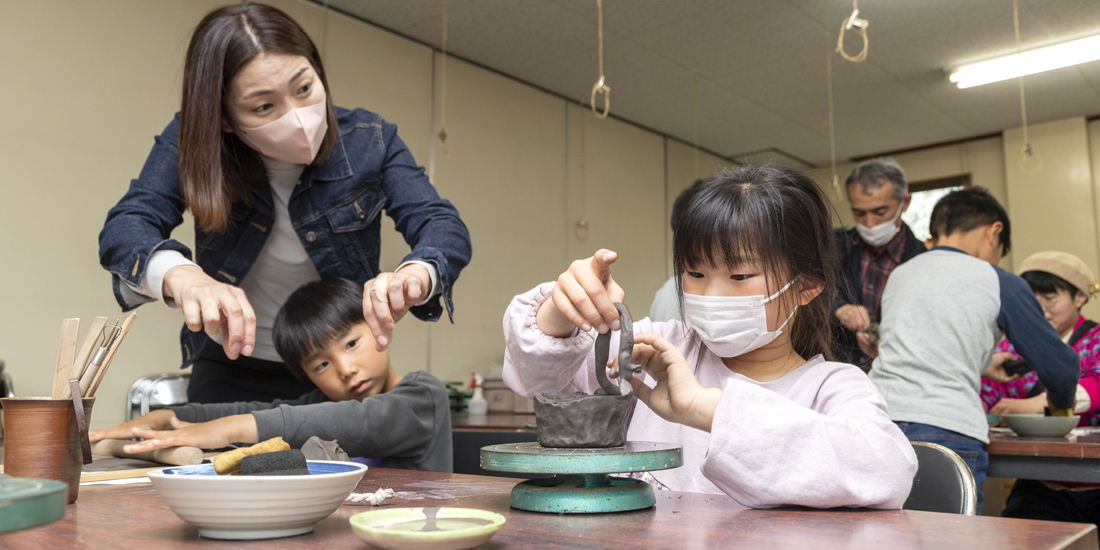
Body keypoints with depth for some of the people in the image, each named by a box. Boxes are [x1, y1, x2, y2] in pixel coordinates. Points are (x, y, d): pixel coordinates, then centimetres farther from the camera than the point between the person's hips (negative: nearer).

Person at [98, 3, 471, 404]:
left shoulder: (369, 141, -14)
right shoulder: (191, 141, -14)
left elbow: (445, 228, -22)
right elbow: (124, 228, -24)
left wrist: (414, 274, -46)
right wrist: (182, 276, -48)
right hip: (231, 374, 0)